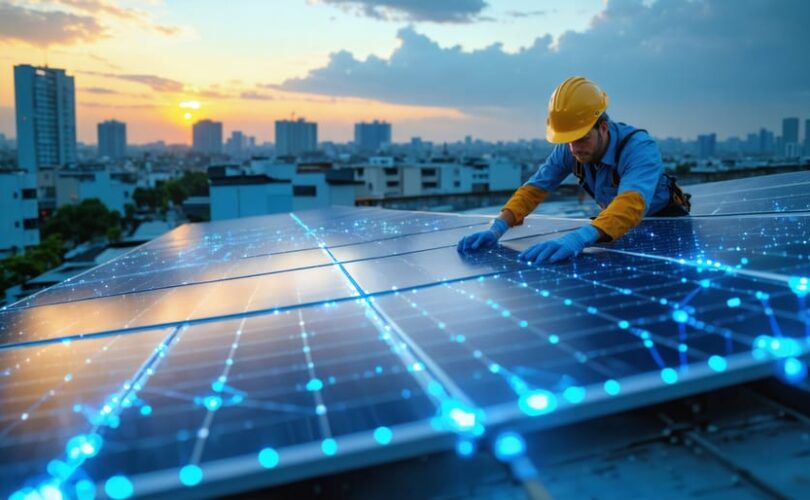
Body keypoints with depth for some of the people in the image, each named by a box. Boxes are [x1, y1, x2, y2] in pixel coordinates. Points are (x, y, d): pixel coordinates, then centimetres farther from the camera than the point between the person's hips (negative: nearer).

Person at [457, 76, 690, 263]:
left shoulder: (640, 148, -36)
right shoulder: (568, 149, -20)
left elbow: (632, 204, -53)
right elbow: (535, 187, -22)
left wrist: (579, 238, -71)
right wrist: (497, 228, -41)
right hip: (615, 218, 4)